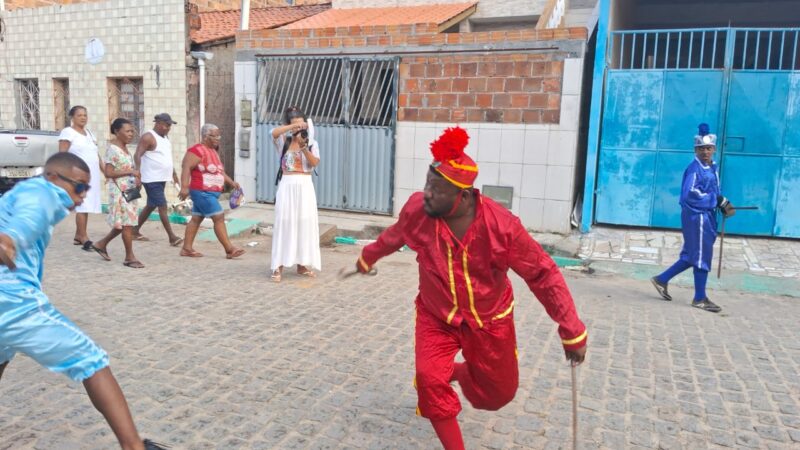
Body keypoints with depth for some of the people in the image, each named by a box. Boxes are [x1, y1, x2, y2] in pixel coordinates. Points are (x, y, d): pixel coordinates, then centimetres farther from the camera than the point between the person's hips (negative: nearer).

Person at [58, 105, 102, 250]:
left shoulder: (89, 133, 18)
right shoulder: (68, 132, -4)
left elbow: (96, 155, 20)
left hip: (91, 175, 7)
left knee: (85, 206, 9)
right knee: (82, 206, -12)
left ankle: (78, 236, 17)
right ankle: (84, 238, -11)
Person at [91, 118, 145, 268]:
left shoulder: (124, 148, 12)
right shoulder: (113, 149, -15)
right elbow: (108, 173, -21)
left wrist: (136, 179, 5)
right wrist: (130, 172, -24)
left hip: (129, 190, 9)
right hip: (119, 191, -9)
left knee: (123, 223, 16)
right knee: (127, 223, -6)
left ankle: (102, 244, 32)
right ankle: (129, 257, 2)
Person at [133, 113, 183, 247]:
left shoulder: (165, 138, 15)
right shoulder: (148, 137, -12)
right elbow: (137, 156, -20)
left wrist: (174, 173, 23)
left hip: (162, 179, 9)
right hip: (152, 179, -9)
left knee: (151, 206, 15)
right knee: (162, 206, -11)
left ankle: (136, 231, 27)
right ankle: (172, 237, -10)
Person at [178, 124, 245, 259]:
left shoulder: (213, 151, 17)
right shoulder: (198, 150, -14)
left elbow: (219, 171, 25)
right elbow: (186, 167, -21)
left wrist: (231, 182, 16)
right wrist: (184, 187, -29)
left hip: (210, 193, 10)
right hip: (202, 192, -10)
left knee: (196, 219, 11)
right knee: (219, 217, -11)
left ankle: (187, 248, 16)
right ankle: (230, 250, -8)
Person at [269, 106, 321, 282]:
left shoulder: (312, 143, 7)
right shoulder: (284, 141, 4)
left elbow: (314, 163, -8)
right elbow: (274, 133, -18)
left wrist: (303, 147, -20)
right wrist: (293, 126, -26)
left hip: (305, 187, 2)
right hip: (287, 186, -2)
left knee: (305, 224, 4)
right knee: (284, 224, -4)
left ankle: (301, 265, 14)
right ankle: (279, 266, -2)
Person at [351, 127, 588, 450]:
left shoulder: (501, 225, -29)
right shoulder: (417, 210, -21)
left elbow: (543, 275, -20)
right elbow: (393, 237, 3)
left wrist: (572, 331, -19)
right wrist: (368, 257, 22)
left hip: (488, 321, 0)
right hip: (436, 315, 1)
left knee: (497, 394, 13)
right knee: (430, 380, -18)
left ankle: (456, 372, 47)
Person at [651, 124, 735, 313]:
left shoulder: (713, 168, 13)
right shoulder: (695, 168, -14)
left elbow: (714, 193, 18)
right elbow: (690, 194, -24)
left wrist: (724, 205, -2)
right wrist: (717, 200, -19)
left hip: (706, 216, 9)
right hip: (696, 216, -9)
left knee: (691, 256, 13)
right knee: (702, 256, -1)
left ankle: (662, 279, 25)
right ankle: (700, 298, 11)